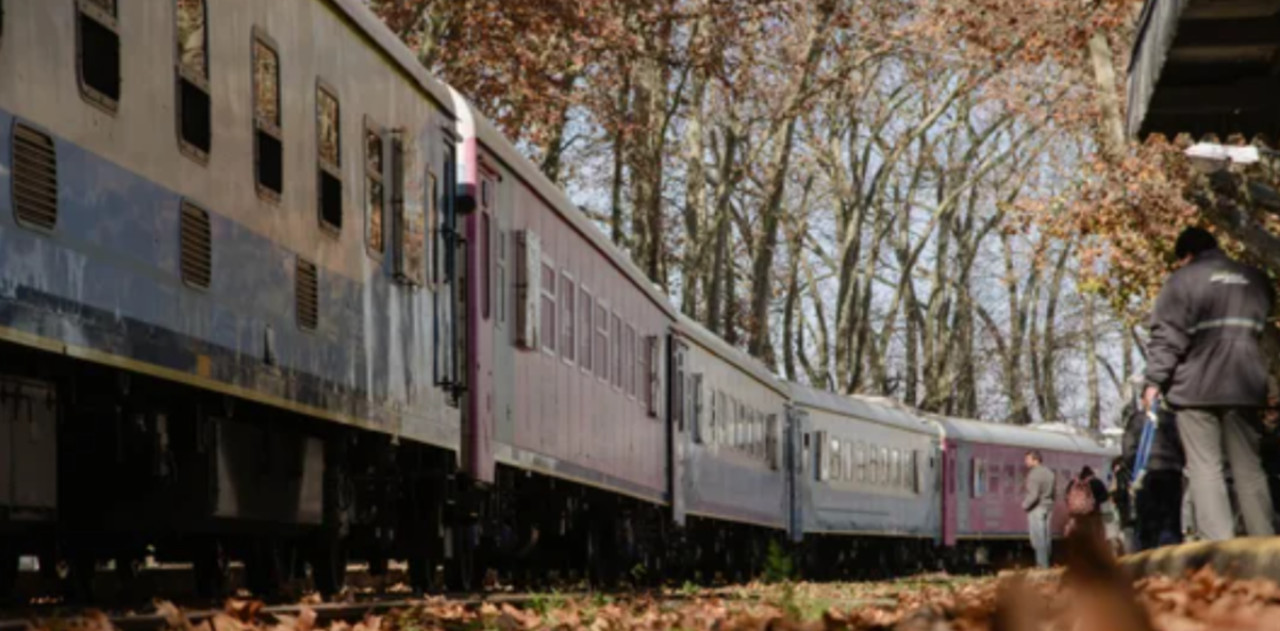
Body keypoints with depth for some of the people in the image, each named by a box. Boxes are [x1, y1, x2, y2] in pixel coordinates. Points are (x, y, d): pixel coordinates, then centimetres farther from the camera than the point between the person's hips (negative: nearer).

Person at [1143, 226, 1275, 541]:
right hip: (1244, 386, 4)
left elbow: (1167, 335, -5)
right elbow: (1265, 329, 24)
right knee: (1248, 467, 9)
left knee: (1205, 467, -4)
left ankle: (1219, 547, -14)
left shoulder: (1183, 279, 0)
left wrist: (1154, 381, -3)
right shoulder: (1256, 279, 16)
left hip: (1195, 387, -4)